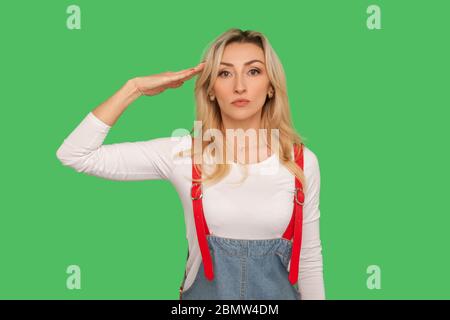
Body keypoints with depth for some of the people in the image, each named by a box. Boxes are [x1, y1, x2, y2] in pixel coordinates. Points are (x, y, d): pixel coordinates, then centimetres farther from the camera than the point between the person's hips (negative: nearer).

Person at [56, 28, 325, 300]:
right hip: (204, 291, 0)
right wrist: (134, 88, -16)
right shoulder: (182, 153, -11)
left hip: (277, 291, 1)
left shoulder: (303, 162, -8)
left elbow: (309, 258, 0)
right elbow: (74, 155, -14)